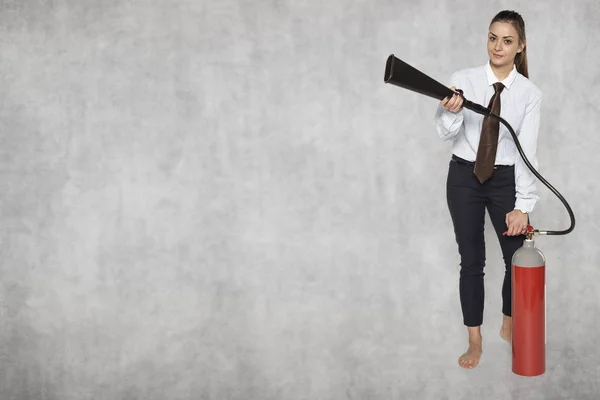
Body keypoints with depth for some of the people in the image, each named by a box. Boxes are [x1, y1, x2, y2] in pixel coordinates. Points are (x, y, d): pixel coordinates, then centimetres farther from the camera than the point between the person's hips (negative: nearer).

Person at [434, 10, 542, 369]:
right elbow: (446, 133, -16)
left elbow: (527, 151, -11)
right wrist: (450, 112, -39)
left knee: (518, 257, 5)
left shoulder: (530, 94, -7)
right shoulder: (463, 81, -8)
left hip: (505, 180, 1)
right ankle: (475, 342, 18)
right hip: (465, 177, 0)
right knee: (472, 260, 5)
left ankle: (509, 326, 33)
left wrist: (523, 205, -18)